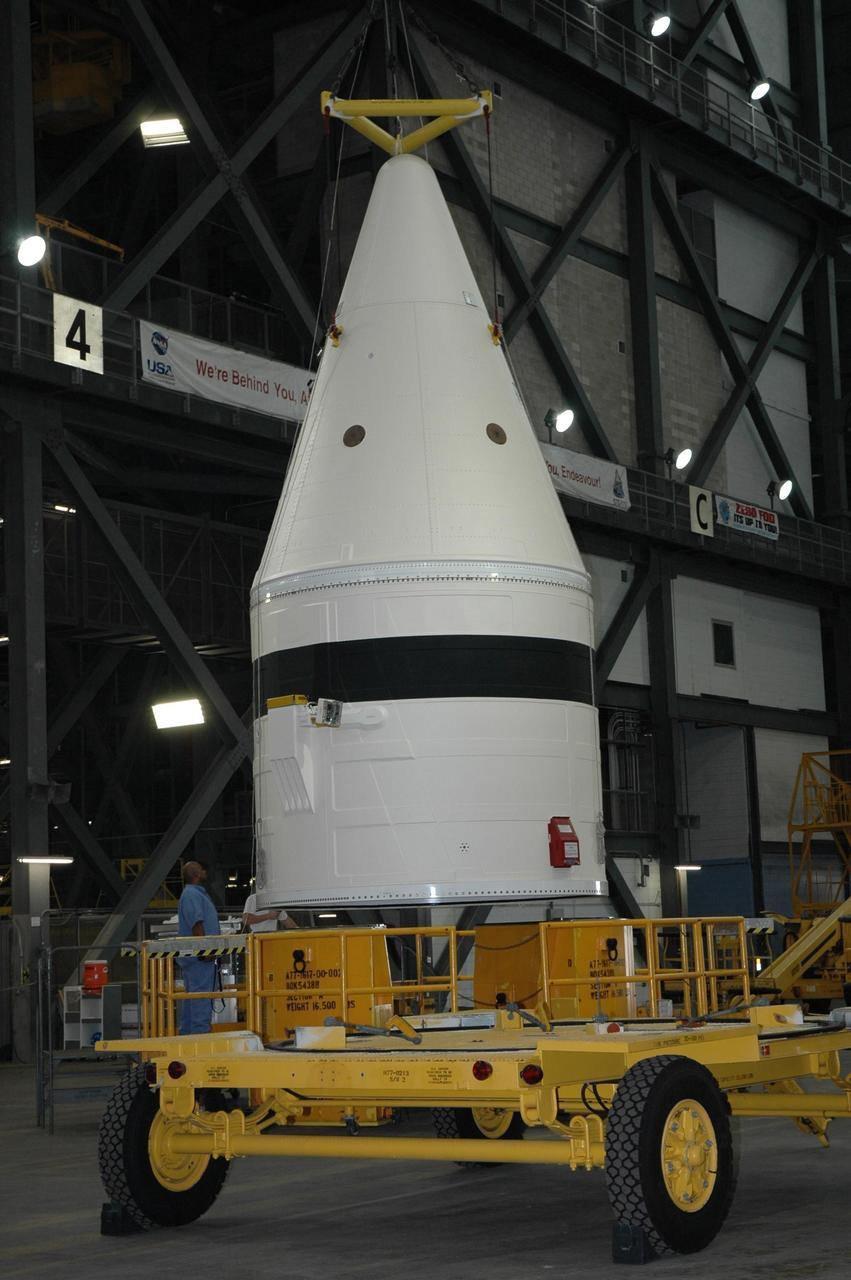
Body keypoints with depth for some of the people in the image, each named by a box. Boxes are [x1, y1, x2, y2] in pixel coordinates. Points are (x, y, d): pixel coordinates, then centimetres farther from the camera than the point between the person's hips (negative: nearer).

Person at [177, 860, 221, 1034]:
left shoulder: (197, 893, 21)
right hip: (199, 955, -11)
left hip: (199, 955, 11)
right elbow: (196, 924, -22)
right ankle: (200, 1033, -15)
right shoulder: (192, 895, -13)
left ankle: (186, 1033, 16)